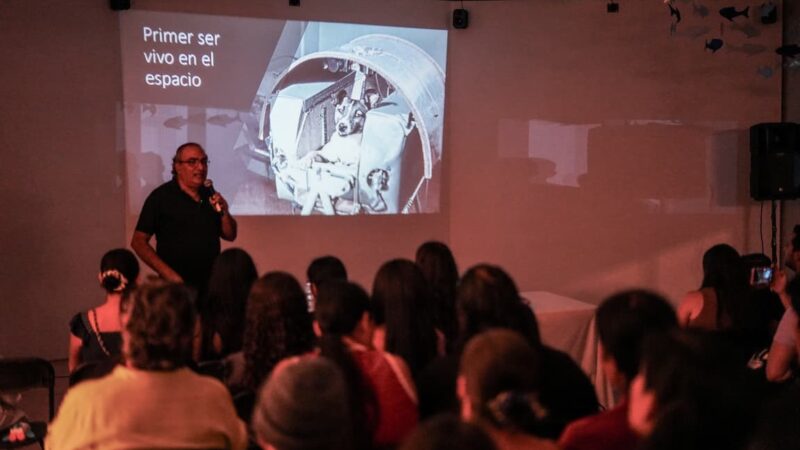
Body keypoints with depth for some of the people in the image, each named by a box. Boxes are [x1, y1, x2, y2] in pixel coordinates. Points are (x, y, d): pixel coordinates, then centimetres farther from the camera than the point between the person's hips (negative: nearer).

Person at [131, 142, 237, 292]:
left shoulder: (210, 195, 8)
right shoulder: (161, 197, -7)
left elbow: (230, 235, 13)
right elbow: (138, 242, -9)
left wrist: (224, 213, -7)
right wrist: (168, 274, -17)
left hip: (212, 284, 5)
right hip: (178, 285, -4)